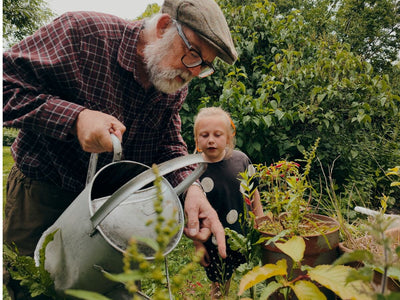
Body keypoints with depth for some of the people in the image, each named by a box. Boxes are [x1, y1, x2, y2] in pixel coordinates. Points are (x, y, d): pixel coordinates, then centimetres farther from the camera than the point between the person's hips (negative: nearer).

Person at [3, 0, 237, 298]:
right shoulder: (81, 32, -23)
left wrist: (190, 187, -24)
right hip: (43, 194, -4)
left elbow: (168, 146, -4)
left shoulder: (176, 88, -5)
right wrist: (74, 117, -36)